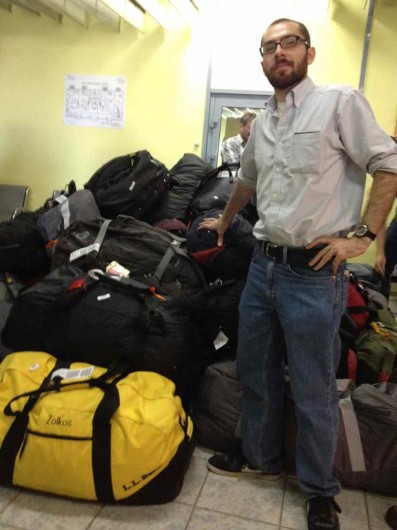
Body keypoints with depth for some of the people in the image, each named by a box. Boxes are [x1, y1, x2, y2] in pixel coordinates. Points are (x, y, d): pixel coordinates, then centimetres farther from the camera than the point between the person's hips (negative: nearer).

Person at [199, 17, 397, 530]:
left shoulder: (340, 102, -5)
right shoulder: (261, 123, 14)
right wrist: (224, 221, 39)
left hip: (314, 272, -6)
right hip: (263, 263, 7)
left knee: (313, 391, 5)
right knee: (255, 373, 17)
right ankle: (260, 458, 40)